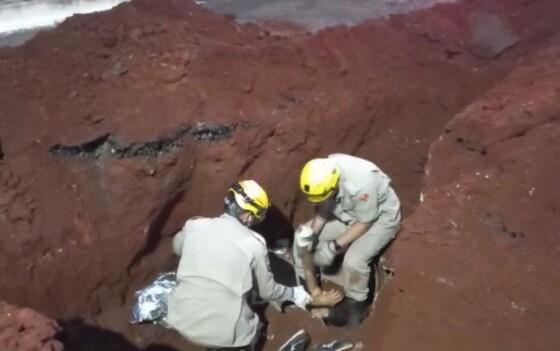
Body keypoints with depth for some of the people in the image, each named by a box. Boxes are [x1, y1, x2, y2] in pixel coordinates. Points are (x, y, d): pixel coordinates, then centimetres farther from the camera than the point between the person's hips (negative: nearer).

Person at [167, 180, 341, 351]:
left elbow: (177, 247, 23)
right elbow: (268, 291, 4)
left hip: (182, 321, 3)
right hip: (223, 334, -3)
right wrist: (310, 298, 17)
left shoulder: (194, 225, 0)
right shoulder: (253, 243, -8)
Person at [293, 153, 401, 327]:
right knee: (302, 237, -5)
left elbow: (366, 222, -26)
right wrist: (312, 231, -24)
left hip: (380, 218, -6)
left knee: (354, 260, -28)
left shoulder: (361, 183, -40)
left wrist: (335, 245, -28)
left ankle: (356, 304, 0)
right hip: (346, 213, 6)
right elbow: (322, 209, -7)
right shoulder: (323, 175, -22)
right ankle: (304, 284, 16)